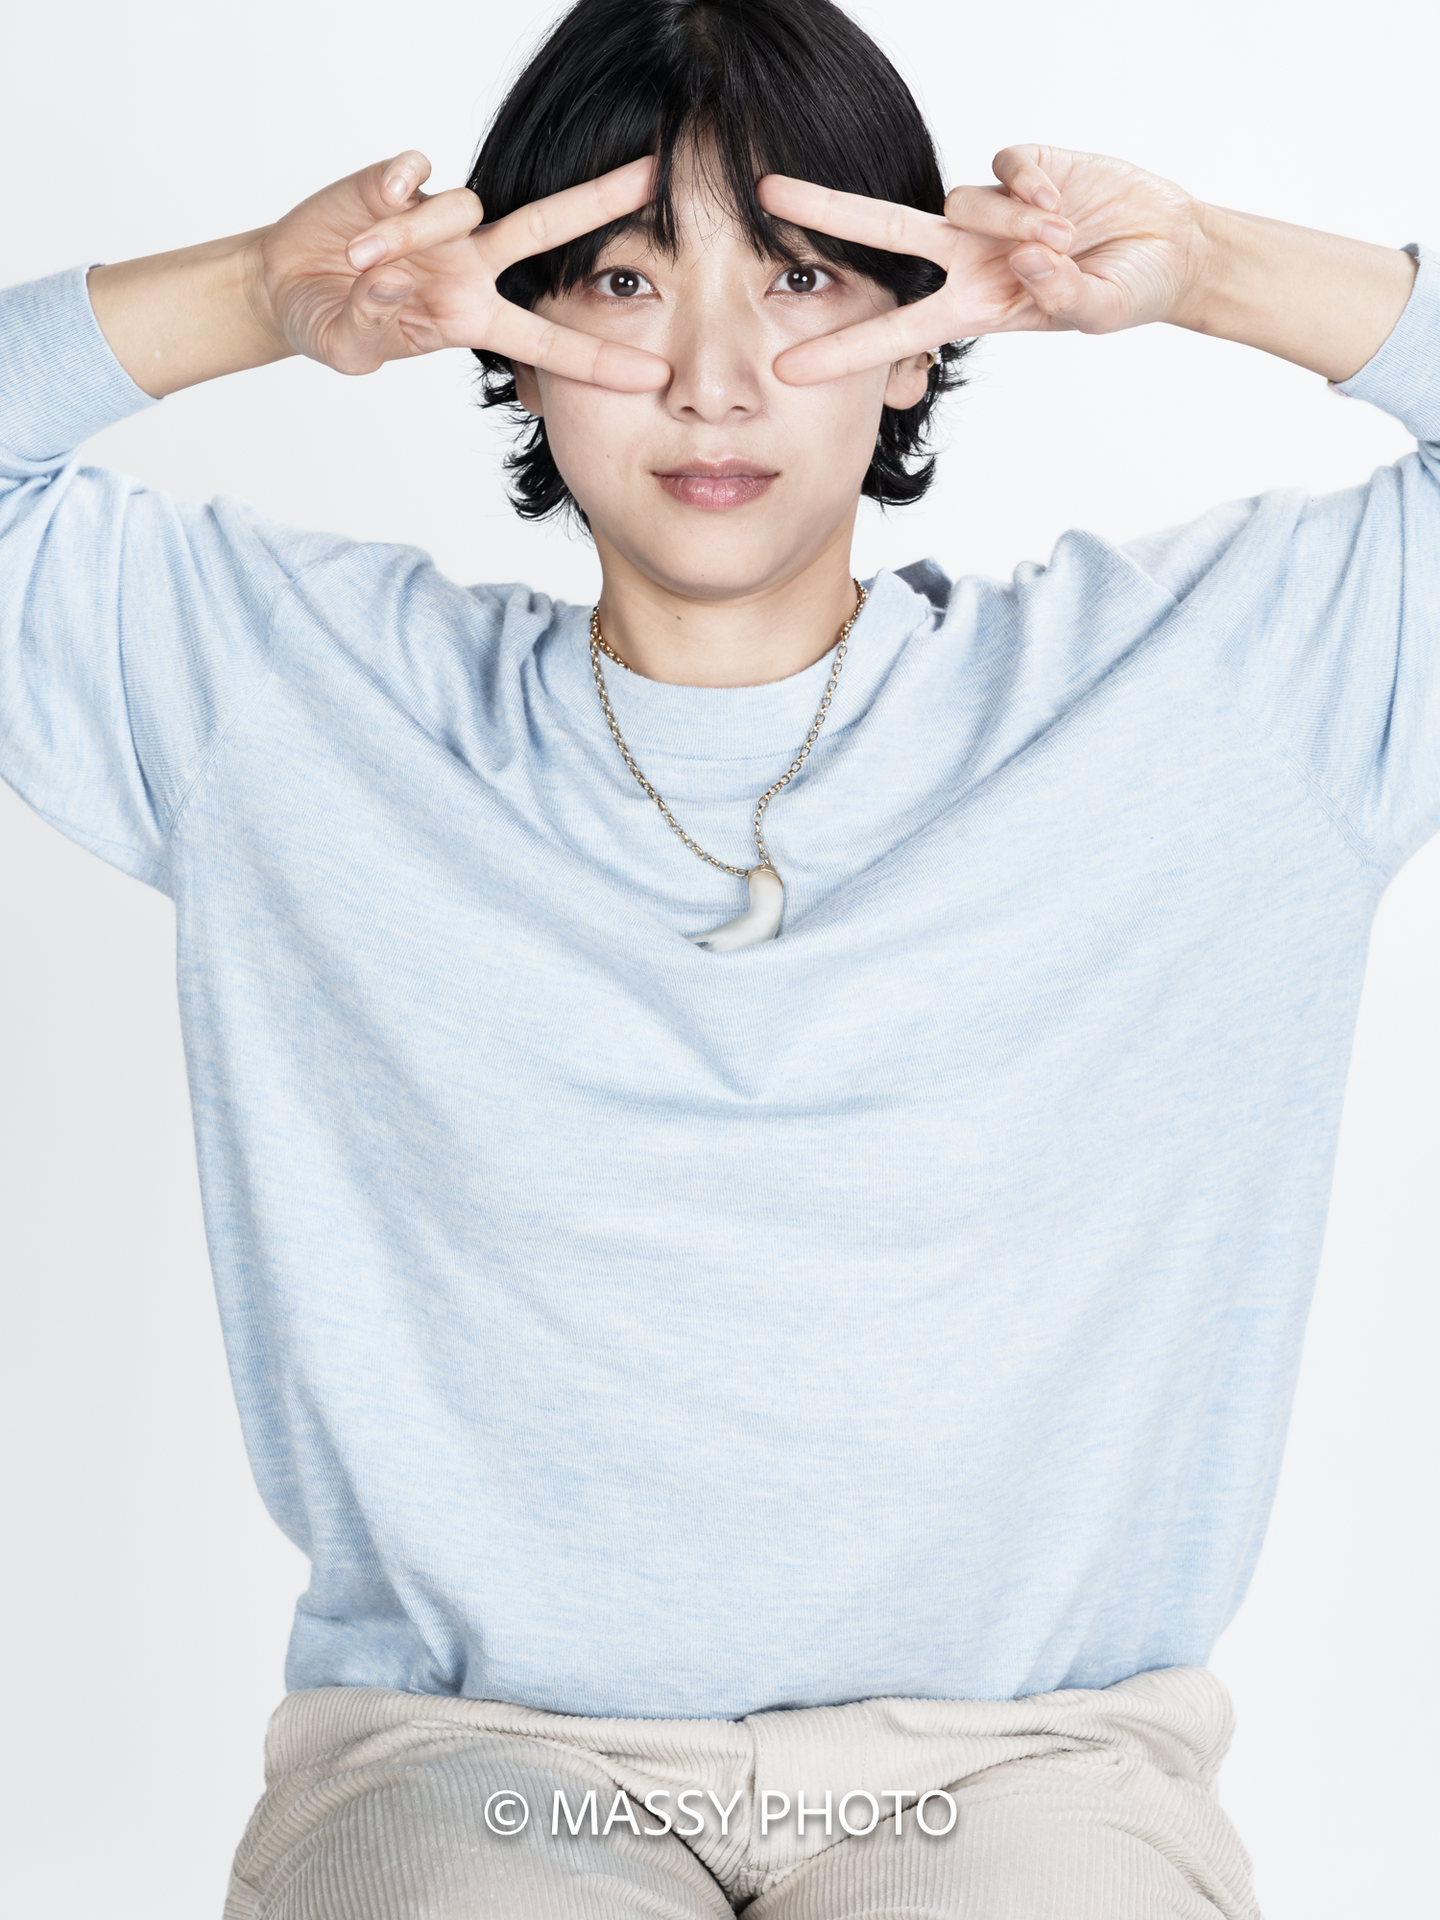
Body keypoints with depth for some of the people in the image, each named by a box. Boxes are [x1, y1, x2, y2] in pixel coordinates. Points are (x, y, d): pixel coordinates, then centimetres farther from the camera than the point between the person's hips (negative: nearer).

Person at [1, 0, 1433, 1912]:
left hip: (1021, 1753, 0)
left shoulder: (1192, 681, 4)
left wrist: (1209, 271, -8)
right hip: (465, 1745, 1)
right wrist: (258, 300, -7)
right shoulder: (301, 693, 5)